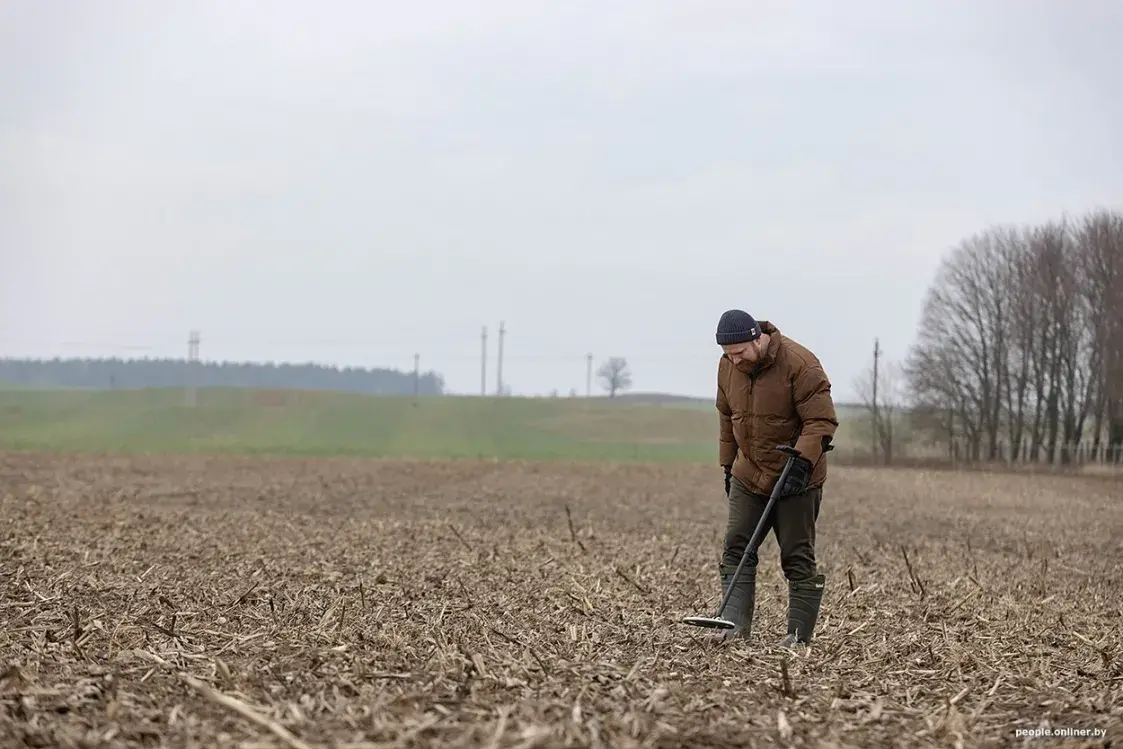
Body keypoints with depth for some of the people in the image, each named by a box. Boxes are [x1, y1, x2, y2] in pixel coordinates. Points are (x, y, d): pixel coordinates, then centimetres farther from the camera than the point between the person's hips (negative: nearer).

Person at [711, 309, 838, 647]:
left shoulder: (800, 364, -20)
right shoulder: (728, 366, 0)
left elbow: (822, 421, -19)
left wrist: (802, 463, -28)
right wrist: (728, 465, 16)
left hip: (796, 479, -6)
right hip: (748, 476, 6)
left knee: (798, 558, 0)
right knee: (736, 549, -3)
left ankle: (799, 634, 5)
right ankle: (735, 624, -5)